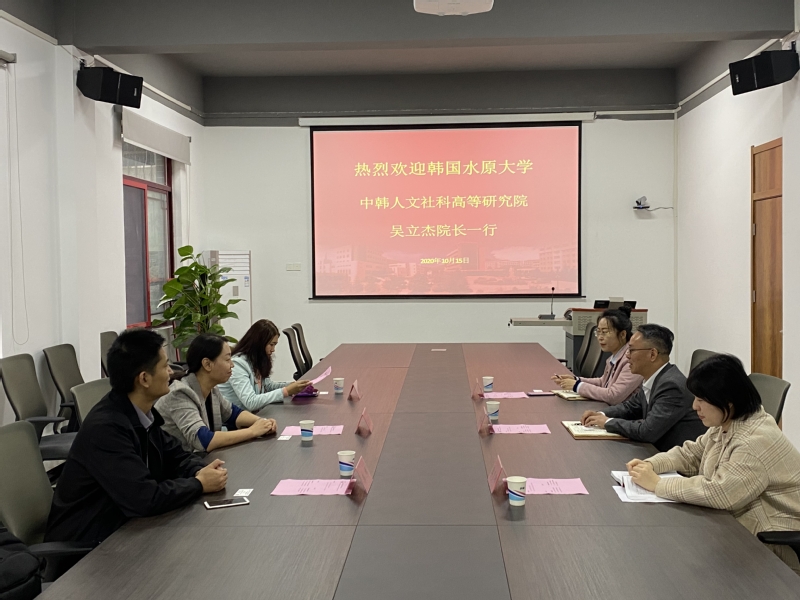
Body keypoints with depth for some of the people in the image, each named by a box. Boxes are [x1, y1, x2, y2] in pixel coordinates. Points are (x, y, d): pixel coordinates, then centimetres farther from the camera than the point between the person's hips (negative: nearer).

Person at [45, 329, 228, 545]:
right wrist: (200, 484, -16)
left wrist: (201, 472, -10)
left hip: (121, 525, 8)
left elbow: (176, 457, 11)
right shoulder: (105, 428, -27)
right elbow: (147, 498, -30)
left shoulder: (143, 413, -2)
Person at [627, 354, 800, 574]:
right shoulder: (725, 424, 4)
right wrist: (650, 464, -6)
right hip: (737, 526, 8)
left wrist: (657, 484, -25)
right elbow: (690, 454, 13)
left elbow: (719, 493, -33)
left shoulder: (757, 441, -27)